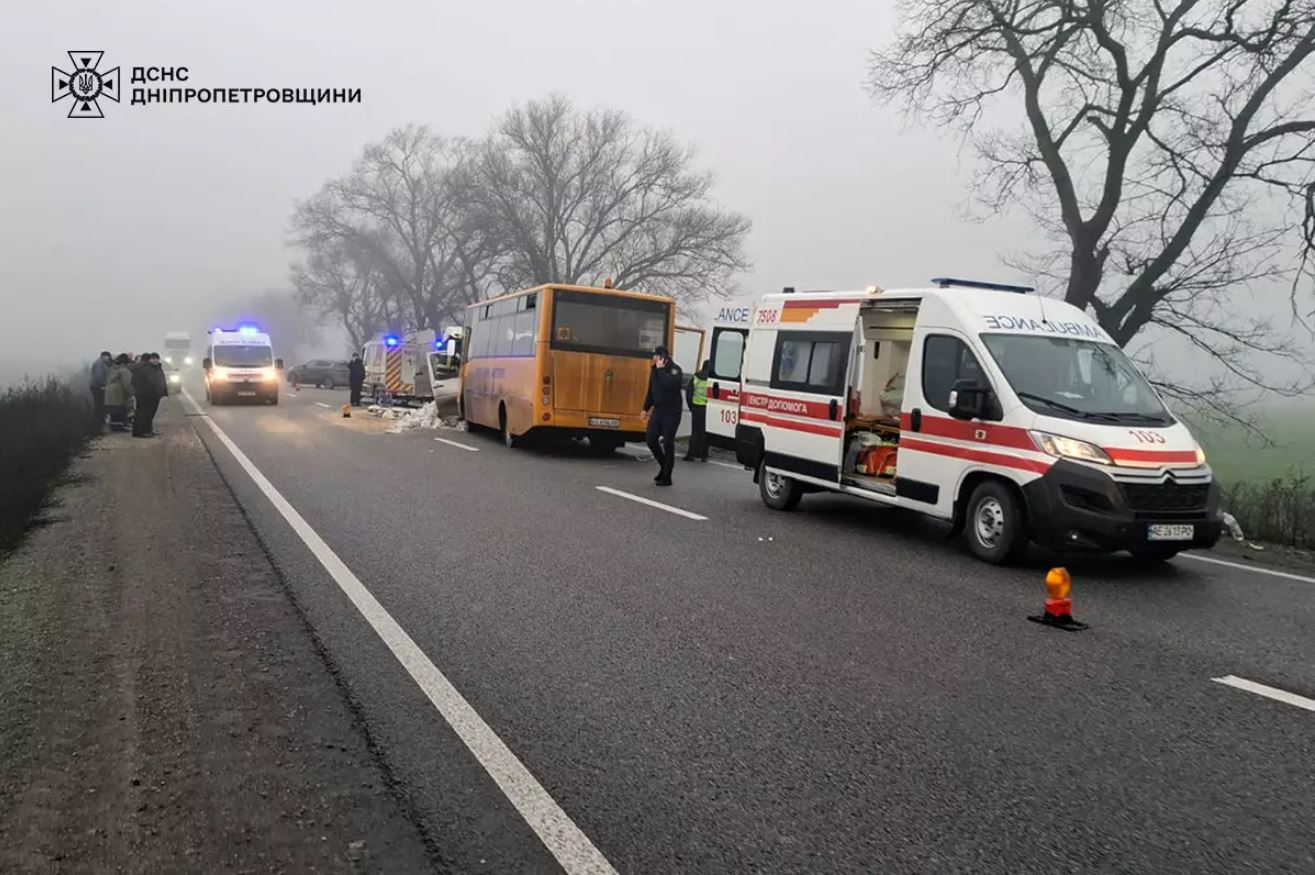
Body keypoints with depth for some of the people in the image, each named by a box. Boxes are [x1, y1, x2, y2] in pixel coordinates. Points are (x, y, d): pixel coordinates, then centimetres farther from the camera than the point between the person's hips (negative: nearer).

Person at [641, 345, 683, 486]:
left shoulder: (675, 369, -11)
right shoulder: (655, 369, 8)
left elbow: (669, 383, -31)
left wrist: (661, 369, -23)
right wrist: (646, 408, 19)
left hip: (671, 412, -6)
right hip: (657, 410, 6)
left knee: (668, 443, -3)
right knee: (651, 440, 3)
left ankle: (667, 477, 6)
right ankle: (664, 465, 26)